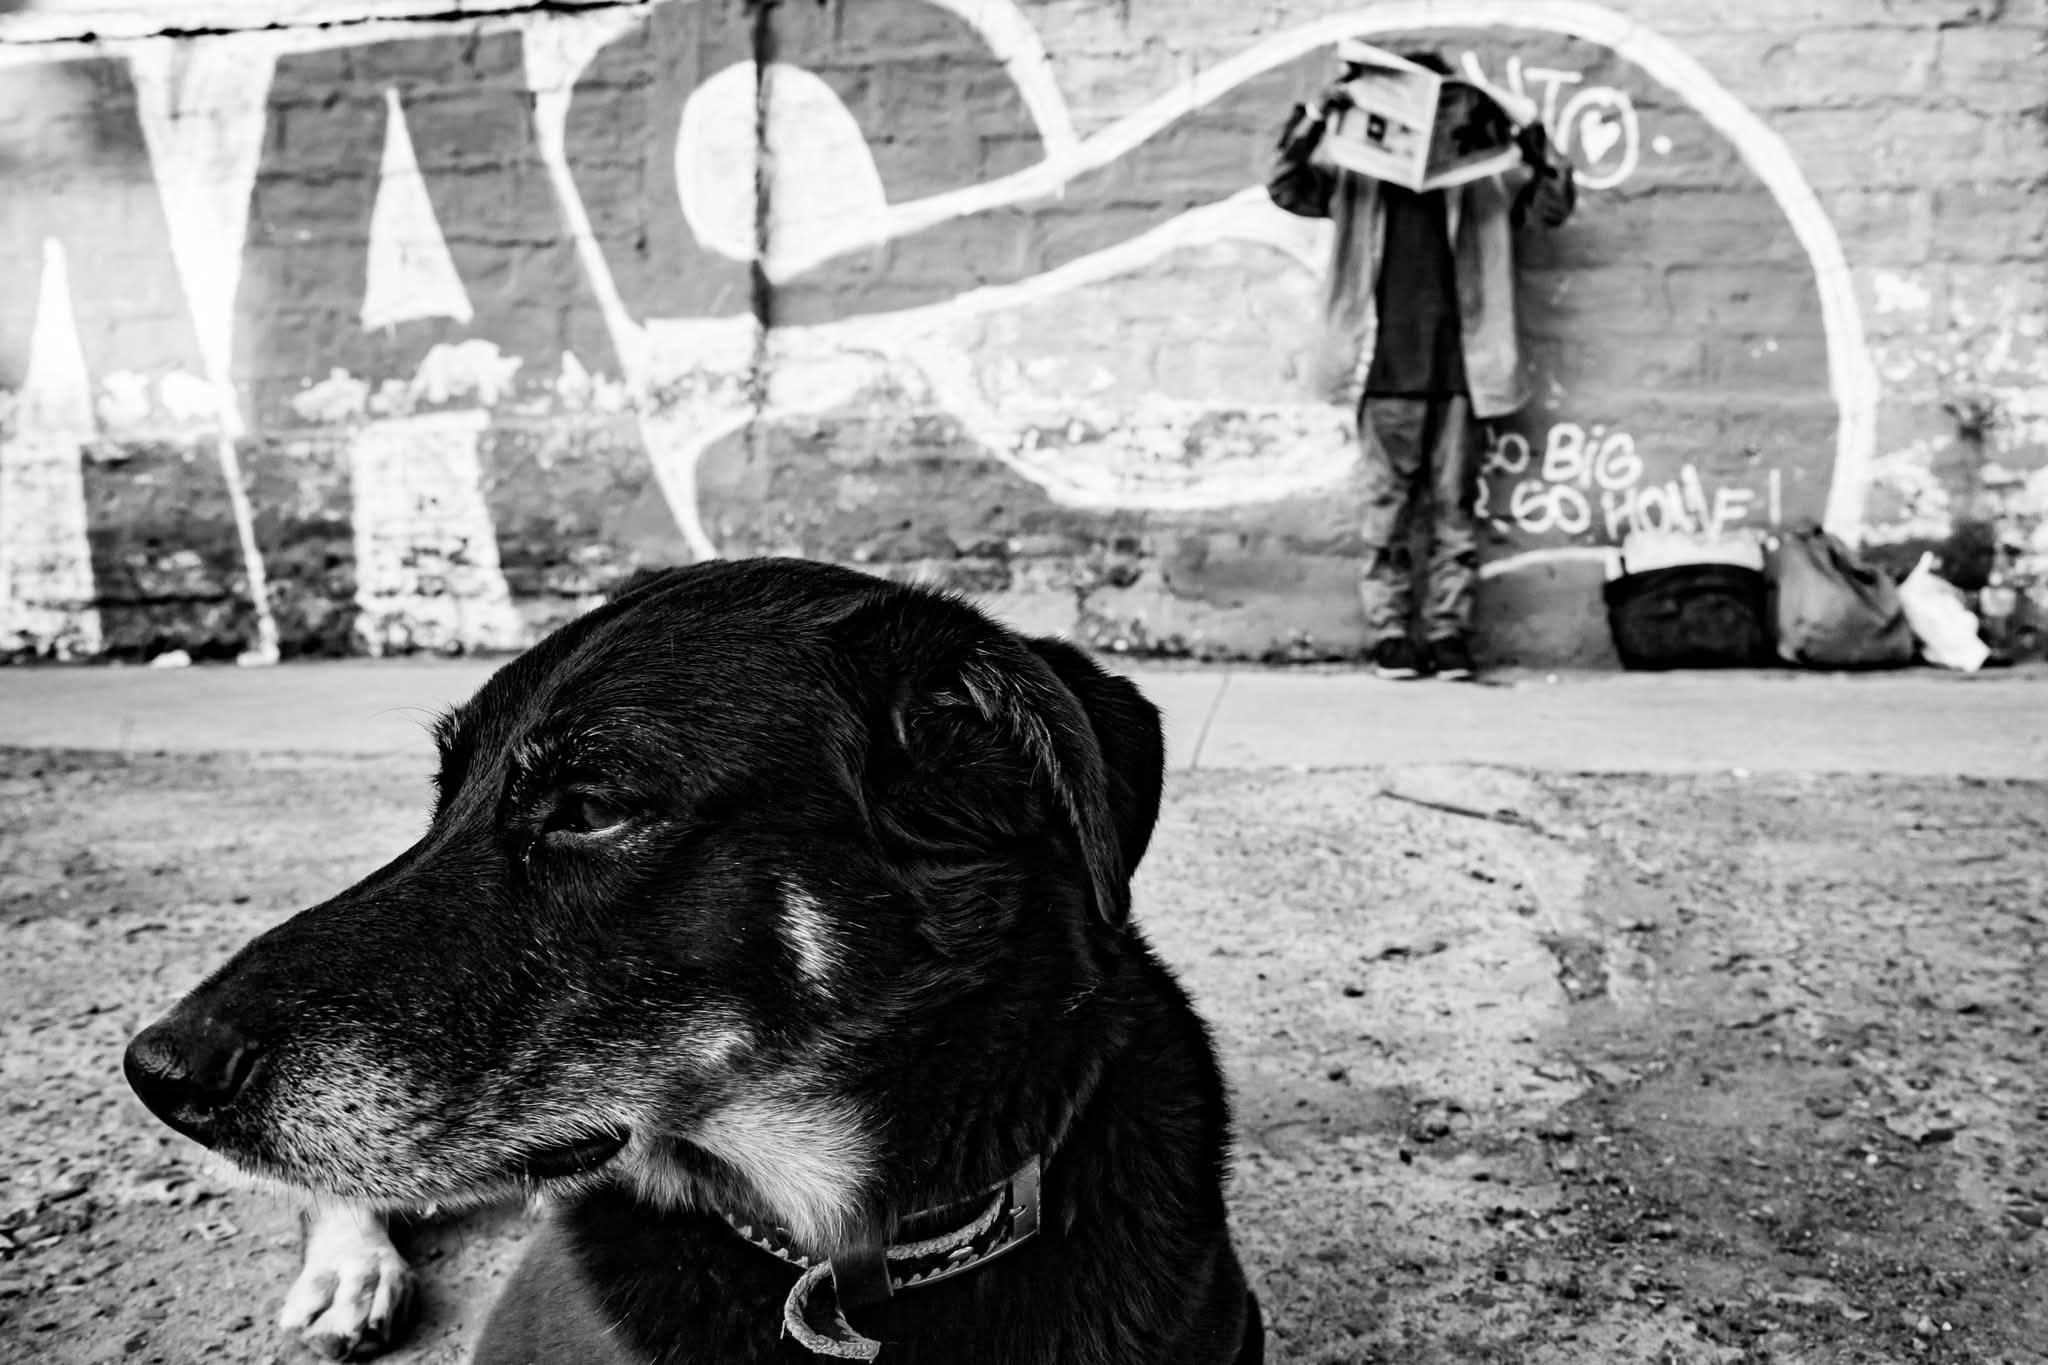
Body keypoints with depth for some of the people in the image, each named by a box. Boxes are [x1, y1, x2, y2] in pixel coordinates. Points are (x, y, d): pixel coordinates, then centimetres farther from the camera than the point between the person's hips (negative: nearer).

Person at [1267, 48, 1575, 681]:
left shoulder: (1479, 181, 12)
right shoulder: (1360, 177, 10)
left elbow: (1553, 207, 8)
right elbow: (1284, 186, 3)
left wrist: (1533, 139, -6)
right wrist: (1316, 118, -11)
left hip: (1459, 369, 1)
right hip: (1386, 369, -1)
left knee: (1455, 505, 2)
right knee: (1389, 505, 1)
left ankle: (1448, 631, 8)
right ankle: (1388, 632, 7)